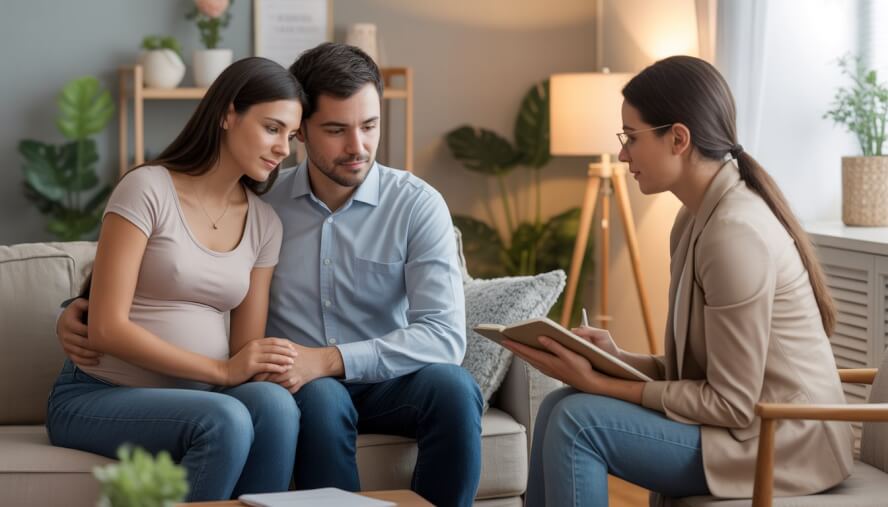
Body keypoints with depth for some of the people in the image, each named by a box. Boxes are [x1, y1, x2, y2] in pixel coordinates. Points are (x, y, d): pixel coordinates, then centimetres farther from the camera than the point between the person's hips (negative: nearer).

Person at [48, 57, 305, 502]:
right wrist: (221, 371, -19)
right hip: (97, 397, -4)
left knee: (275, 404, -29)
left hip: (195, 397, 5)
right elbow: (106, 328, -16)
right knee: (226, 420, -34)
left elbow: (246, 354, 7)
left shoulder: (264, 224, 8)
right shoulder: (148, 189, -10)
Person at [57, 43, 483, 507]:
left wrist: (329, 360, -28)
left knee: (454, 387, -32)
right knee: (320, 397, -35)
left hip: (388, 381, 0)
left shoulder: (417, 204, -6)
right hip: (304, 386, 0)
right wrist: (78, 308, -5)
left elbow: (445, 334, -16)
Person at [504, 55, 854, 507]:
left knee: (578, 420, -18)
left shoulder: (735, 233, -22)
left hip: (780, 440, -9)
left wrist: (601, 384, -17)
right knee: (559, 405, 1)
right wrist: (618, 358, -4)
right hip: (747, 418, 9)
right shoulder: (698, 216, 8)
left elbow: (732, 404, -21)